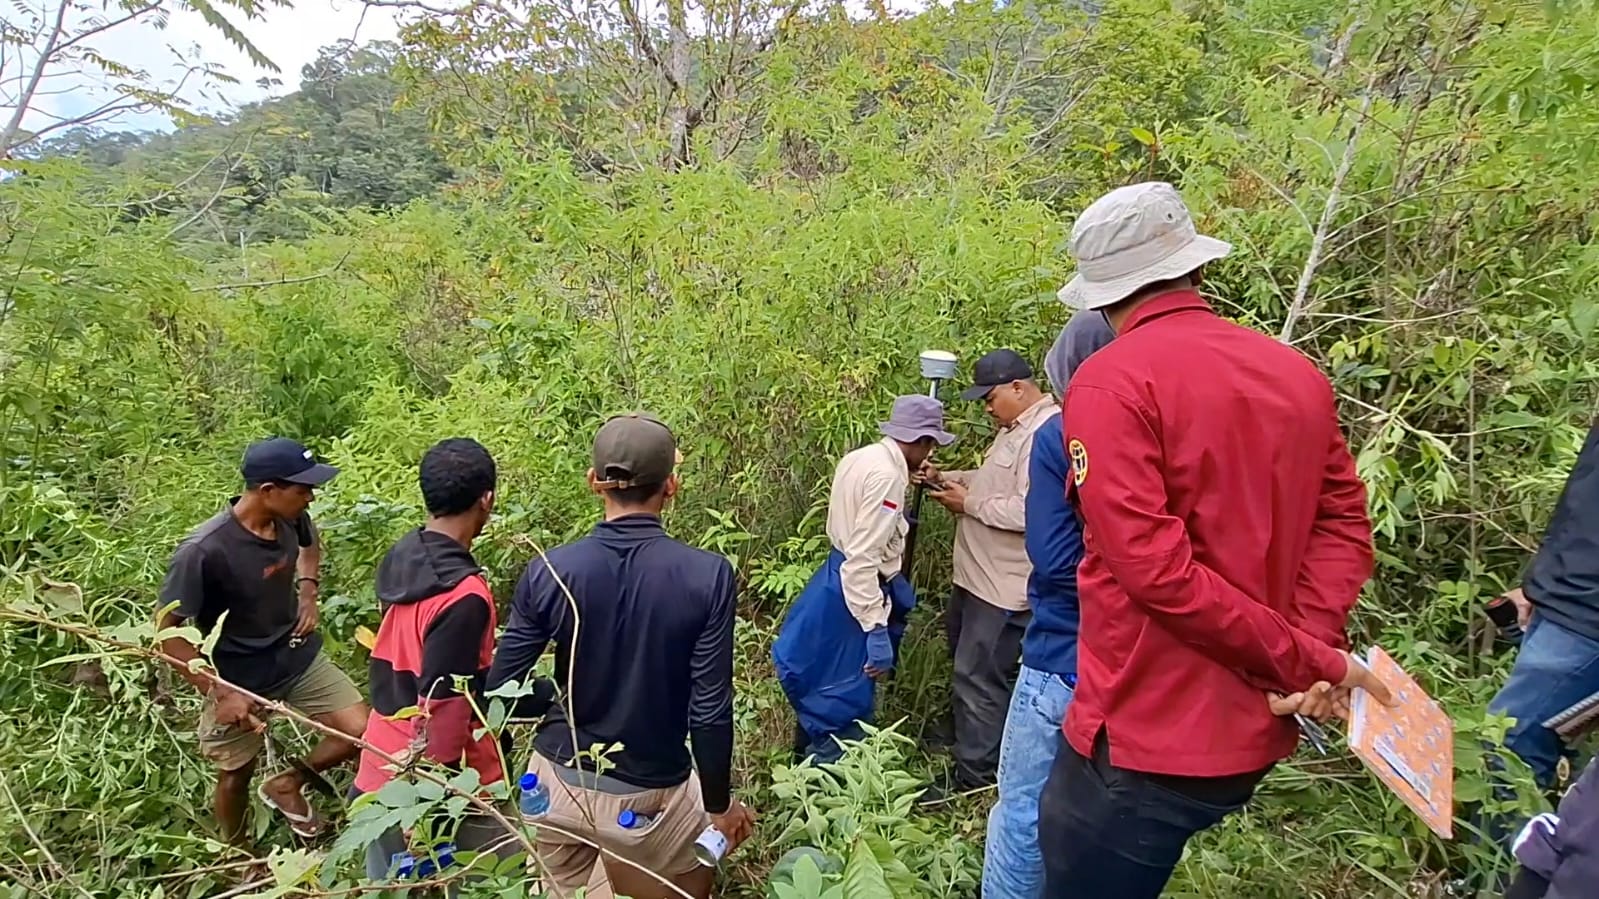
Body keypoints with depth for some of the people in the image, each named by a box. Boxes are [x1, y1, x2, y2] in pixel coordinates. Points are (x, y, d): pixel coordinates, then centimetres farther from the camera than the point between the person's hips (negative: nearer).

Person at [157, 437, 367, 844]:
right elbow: (169, 632, -20)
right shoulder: (204, 550, -30)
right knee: (236, 775, 18)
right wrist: (220, 693, -23)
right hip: (238, 679, -4)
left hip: (298, 657, 4)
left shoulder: (291, 518, -13)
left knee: (361, 731, -5)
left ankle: (286, 784, 22)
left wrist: (308, 590, -1)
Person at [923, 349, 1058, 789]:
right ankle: (967, 736, 45)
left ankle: (974, 776, 12)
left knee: (979, 676, -2)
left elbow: (1028, 510, -29)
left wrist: (969, 503, -17)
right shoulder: (1015, 428, 13)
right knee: (969, 664, 25)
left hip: (1005, 586, -11)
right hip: (980, 575, 11)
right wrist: (947, 478, 9)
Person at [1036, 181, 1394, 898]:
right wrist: (1318, 652, -7)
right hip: (1256, 732, 8)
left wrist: (1304, 660, -13)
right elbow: (1344, 524, 3)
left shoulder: (1111, 382, -16)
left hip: (1146, 738, -8)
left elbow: (1154, 568, -22)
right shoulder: (1300, 375, 6)